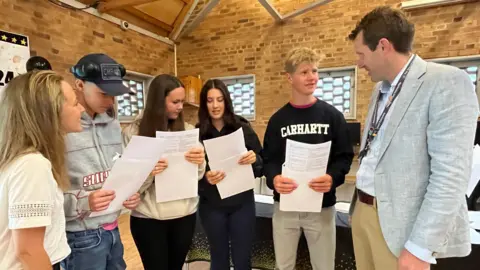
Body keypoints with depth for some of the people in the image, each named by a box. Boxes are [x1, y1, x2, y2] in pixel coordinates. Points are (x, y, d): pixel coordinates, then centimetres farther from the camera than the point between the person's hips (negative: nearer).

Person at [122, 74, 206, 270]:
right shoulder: (133, 133, -7)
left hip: (185, 214, 3)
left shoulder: (188, 130, 1)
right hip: (148, 218, -2)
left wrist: (200, 163, -18)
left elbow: (197, 176, 4)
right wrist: (146, 173, -25)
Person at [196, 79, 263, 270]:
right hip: (212, 206, 1)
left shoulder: (242, 128, -5)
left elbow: (263, 166, -2)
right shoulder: (197, 133, -6)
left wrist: (255, 159, -24)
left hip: (242, 203, 0)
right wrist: (205, 178, -23)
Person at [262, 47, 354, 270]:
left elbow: (344, 157, -1)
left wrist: (333, 178, -21)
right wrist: (274, 179, -19)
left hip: (322, 206, -1)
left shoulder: (333, 116, 0)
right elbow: (268, 159, 1)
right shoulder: (278, 119, 3)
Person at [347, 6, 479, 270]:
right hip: (362, 210, 7)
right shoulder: (380, 89, 11)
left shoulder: (447, 83, -14)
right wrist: (360, 202, 14)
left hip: (400, 225, -7)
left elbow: (451, 174, -19)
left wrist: (419, 248, -19)